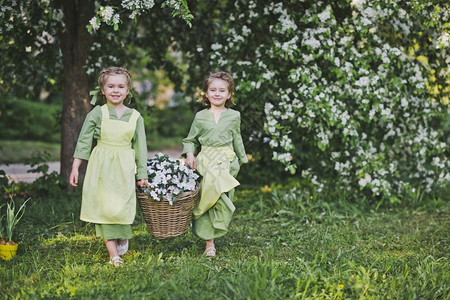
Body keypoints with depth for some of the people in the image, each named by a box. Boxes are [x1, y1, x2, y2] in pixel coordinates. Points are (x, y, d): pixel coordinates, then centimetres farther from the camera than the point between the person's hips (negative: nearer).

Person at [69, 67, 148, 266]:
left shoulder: (135, 117, 4)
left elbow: (140, 147, 9)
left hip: (124, 168, 1)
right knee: (104, 207, -2)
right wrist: (75, 168, -3)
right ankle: (113, 253, 2)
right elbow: (84, 141, 1)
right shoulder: (97, 114, -1)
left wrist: (142, 174, 9)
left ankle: (123, 238, 26)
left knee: (121, 207, -4)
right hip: (101, 167, -1)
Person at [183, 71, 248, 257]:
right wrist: (189, 154, -4)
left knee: (222, 198, -13)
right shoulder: (200, 116, 7)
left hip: (226, 164, 0)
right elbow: (190, 140, 13)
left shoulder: (234, 116, 8)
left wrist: (240, 159, 25)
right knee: (204, 198, -4)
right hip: (205, 163, 0)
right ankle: (209, 243, 1)